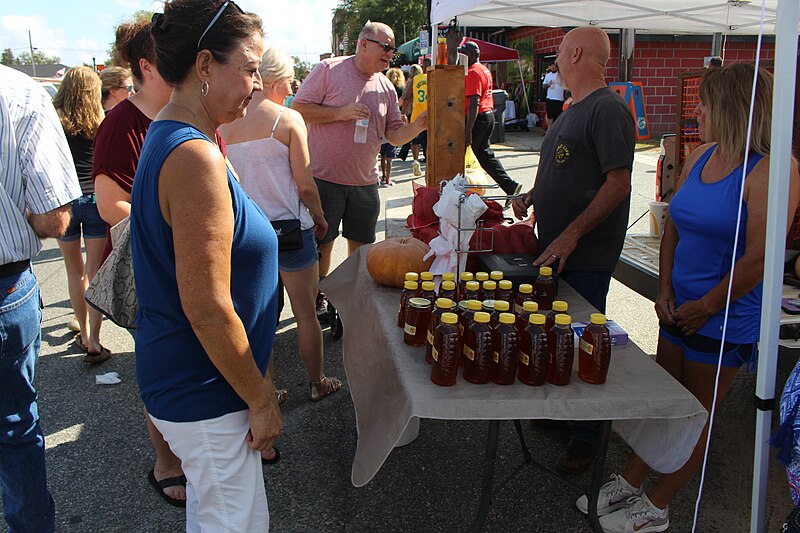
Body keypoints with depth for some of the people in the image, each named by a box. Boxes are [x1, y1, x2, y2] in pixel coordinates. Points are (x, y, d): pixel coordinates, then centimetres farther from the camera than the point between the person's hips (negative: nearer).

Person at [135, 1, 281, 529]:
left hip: (183, 379, 10)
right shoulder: (195, 156, -26)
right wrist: (260, 399, -16)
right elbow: (208, 308, -26)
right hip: (204, 392, -10)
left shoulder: (170, 138, 6)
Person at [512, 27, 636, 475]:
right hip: (556, 250, 9)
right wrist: (532, 196, 9)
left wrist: (571, 236, -23)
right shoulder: (574, 110, 16)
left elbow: (618, 183, -21)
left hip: (586, 256, -9)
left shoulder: (608, 109, -15)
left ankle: (586, 438, 15)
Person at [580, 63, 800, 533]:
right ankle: (630, 483, 33)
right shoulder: (701, 157, 5)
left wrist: (704, 308, -12)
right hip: (680, 310, 7)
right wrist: (666, 291, 2)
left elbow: (758, 260, -21)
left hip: (725, 322, -7)